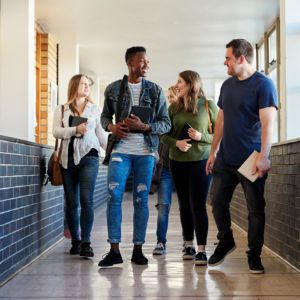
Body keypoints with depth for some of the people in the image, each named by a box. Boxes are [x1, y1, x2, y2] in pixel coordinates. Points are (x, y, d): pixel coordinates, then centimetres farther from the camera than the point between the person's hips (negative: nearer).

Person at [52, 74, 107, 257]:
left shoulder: (95, 109, 13)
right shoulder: (61, 110, 12)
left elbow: (101, 135, 13)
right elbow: (56, 131, 0)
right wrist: (75, 130, -15)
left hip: (88, 157, -1)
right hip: (68, 158, 1)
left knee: (86, 200, -12)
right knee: (72, 202, 5)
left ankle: (86, 243, -13)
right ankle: (75, 241, 14)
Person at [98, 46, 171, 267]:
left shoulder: (155, 90, 4)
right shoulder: (113, 89, 6)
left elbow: (166, 124, 3)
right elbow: (105, 116, 17)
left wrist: (144, 127, -14)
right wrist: (111, 127, -6)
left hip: (145, 151, 0)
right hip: (121, 150, 0)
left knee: (141, 200, 3)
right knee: (114, 196, -9)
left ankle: (138, 249, 12)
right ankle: (114, 250, -1)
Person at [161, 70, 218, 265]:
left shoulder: (209, 106, -3)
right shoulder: (174, 107, 7)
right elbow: (164, 135, 8)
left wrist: (202, 137, -16)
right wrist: (176, 143, -12)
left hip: (201, 161, -4)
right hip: (178, 162, 4)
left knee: (198, 205, -7)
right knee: (185, 205, 10)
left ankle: (201, 250, -2)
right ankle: (189, 246, 21)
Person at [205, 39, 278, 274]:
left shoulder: (263, 84, -8)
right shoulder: (227, 85, 12)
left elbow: (268, 123, -15)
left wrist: (263, 156, -22)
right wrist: (213, 152, 15)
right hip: (225, 159, 6)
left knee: (256, 209, 1)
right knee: (218, 202, 9)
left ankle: (254, 256, 14)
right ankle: (226, 242, 30)